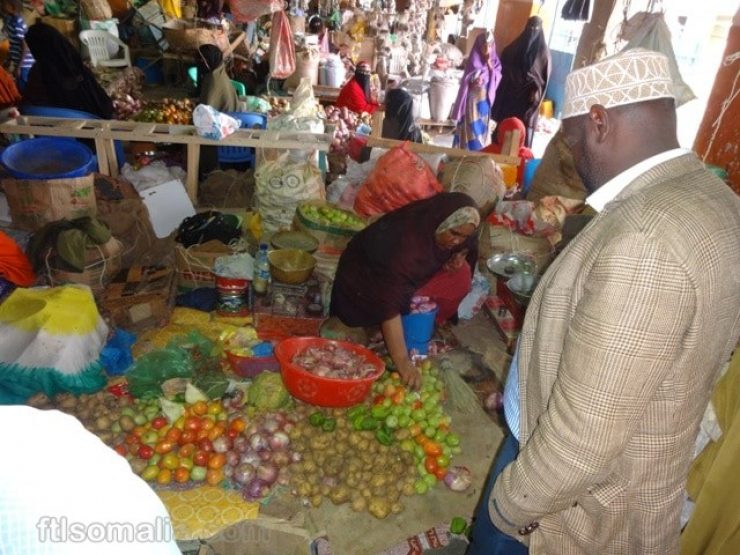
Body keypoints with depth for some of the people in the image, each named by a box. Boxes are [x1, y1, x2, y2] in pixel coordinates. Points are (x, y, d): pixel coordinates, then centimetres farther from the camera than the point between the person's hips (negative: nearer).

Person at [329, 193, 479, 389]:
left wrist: (453, 265, -21)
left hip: (413, 279, 6)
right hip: (365, 279, -5)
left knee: (460, 276, -17)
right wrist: (402, 361, -47)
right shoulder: (405, 240, -38)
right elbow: (389, 301, -42)